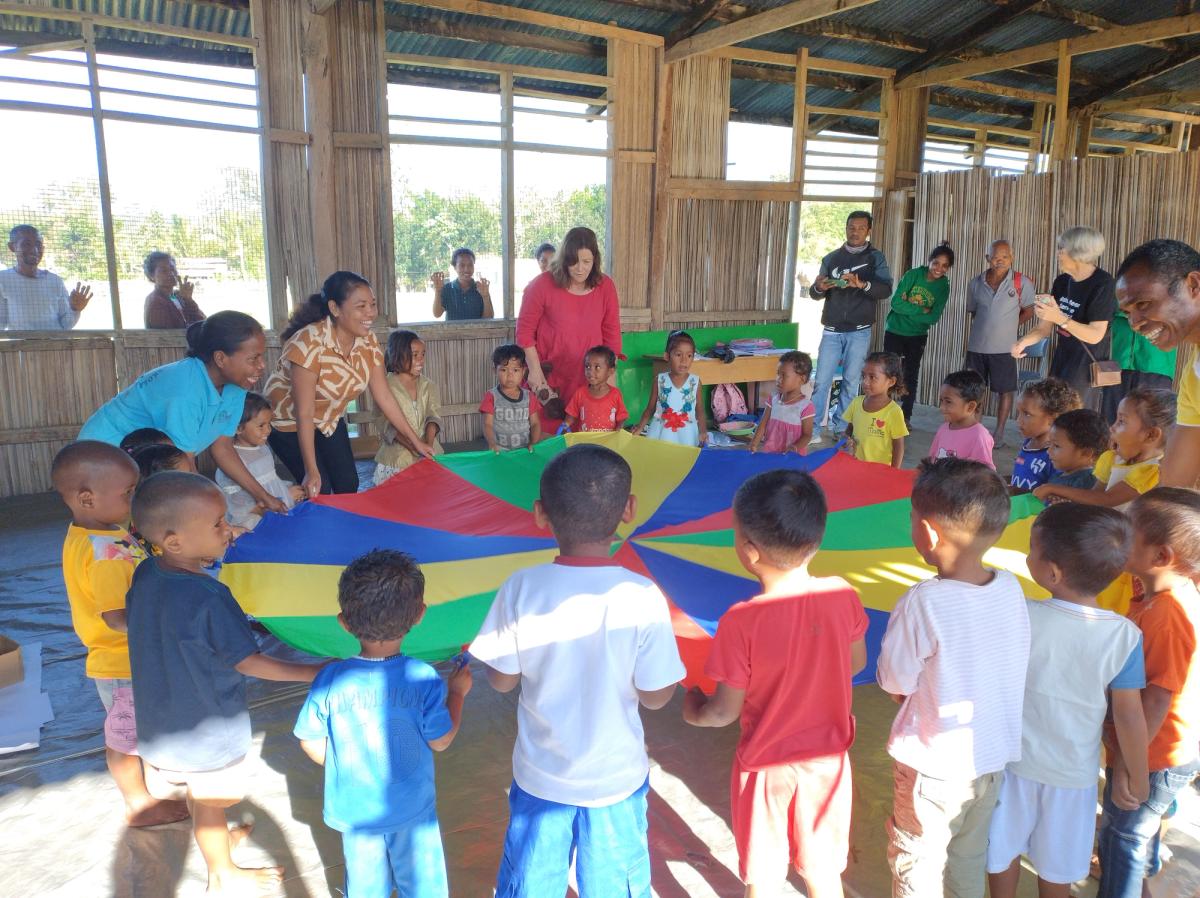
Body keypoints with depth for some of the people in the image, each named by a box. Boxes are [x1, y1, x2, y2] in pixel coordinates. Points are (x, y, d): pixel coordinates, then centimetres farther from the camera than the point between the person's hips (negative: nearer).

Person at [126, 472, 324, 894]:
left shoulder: (146, 573, -10)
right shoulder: (209, 599, -33)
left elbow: (132, 618, 11)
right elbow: (248, 662, -25)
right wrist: (312, 672, -19)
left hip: (161, 719, 7)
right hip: (207, 728, -7)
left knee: (201, 799, 29)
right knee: (209, 802, 15)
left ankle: (216, 838, 54)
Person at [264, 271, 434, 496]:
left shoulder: (368, 341, -14)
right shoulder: (311, 343, -33)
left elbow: (384, 397, -7)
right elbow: (304, 413, -30)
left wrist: (415, 441, -7)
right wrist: (312, 471, -29)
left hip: (330, 420, 6)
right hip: (289, 421, -6)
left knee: (349, 485, 3)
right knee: (320, 492, -11)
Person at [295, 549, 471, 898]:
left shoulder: (330, 679, -19)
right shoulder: (423, 678, -24)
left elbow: (311, 743, -8)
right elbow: (441, 741, -13)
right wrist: (457, 691, 1)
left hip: (354, 812, 2)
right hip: (413, 811, -2)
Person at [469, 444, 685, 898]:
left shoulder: (521, 589, -19)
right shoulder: (643, 597, -22)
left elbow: (502, 680, -9)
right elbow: (656, 695, -14)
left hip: (540, 776, 1)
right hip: (616, 778, 0)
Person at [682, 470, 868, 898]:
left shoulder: (740, 622, -30)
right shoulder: (843, 596, -18)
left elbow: (724, 713, -19)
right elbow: (856, 663, 0)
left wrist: (693, 711, 3)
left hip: (766, 767, -3)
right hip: (828, 760, 3)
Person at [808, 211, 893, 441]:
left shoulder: (875, 258, 4)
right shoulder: (831, 258, 10)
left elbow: (886, 289, -11)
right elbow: (814, 293, 7)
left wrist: (862, 284, -30)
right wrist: (819, 288, -18)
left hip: (859, 332, -1)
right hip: (832, 331, 1)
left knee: (851, 382, 3)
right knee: (821, 381, -4)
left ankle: (840, 428, 14)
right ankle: (813, 429, 1)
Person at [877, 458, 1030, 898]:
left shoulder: (924, 602, -29)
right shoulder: (1011, 588, -12)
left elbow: (894, 681, -18)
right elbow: (990, 663, 1)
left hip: (935, 764, -5)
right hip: (993, 755, 6)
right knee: (970, 858, 27)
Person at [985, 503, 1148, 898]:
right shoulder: (1124, 636, -21)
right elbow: (1129, 716, -13)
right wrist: (1138, 778, 0)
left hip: (1013, 760, -1)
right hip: (1073, 773, 1)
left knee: (1004, 849, 22)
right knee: (1057, 865, 23)